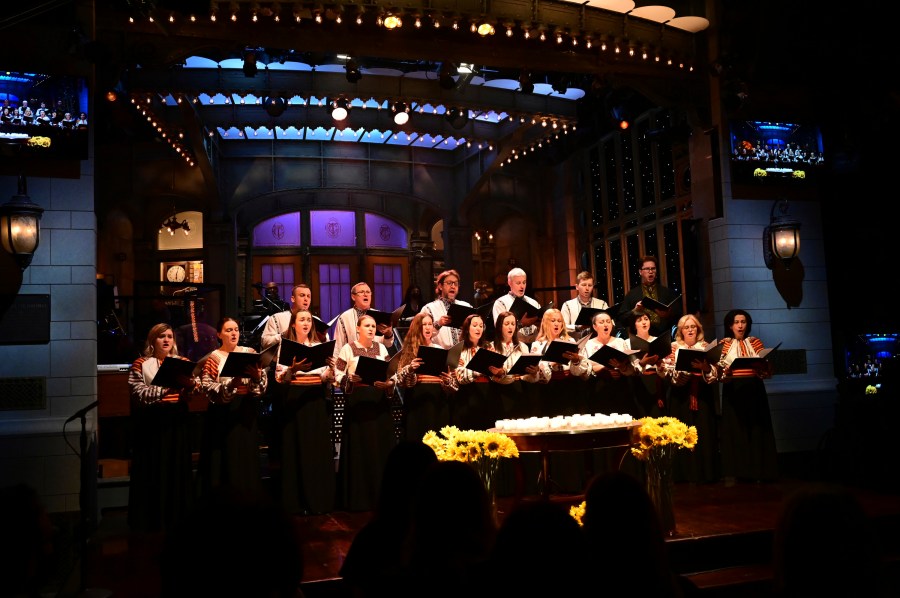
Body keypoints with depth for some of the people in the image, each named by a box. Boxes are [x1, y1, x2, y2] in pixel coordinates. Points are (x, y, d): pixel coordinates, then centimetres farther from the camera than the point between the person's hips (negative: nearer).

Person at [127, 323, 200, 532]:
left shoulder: (183, 362, 12)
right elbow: (139, 393, -11)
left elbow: (197, 387, 1)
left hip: (178, 421, 3)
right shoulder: (141, 364, 2)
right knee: (152, 470, 0)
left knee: (178, 467, 6)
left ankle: (178, 517, 16)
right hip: (151, 422, -3)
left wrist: (190, 384, -21)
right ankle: (151, 519, 9)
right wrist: (166, 387, -21)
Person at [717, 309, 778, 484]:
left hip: (754, 390, 2)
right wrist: (724, 371, -24)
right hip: (733, 391, -2)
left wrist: (761, 365, -20)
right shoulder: (724, 344, 7)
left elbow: (767, 369, 2)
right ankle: (733, 473, -2)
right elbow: (718, 370, -3)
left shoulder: (755, 342, 10)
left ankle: (758, 471, 7)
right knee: (734, 429, -2)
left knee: (757, 429, 2)